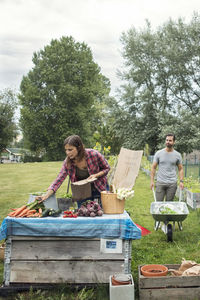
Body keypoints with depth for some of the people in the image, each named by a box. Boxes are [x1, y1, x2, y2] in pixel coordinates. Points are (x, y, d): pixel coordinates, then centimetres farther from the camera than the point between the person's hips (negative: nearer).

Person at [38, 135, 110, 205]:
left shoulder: (93, 154, -23)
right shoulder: (68, 162, -17)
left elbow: (106, 168, -8)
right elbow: (59, 179, -18)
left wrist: (95, 175, -26)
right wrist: (47, 195, -31)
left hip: (99, 190, -2)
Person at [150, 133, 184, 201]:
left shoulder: (177, 155, 3)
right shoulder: (158, 153, 1)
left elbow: (180, 169, 8)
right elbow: (153, 167, 3)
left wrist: (181, 181, -3)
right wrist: (152, 181, -2)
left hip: (172, 184, 1)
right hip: (160, 183, -1)